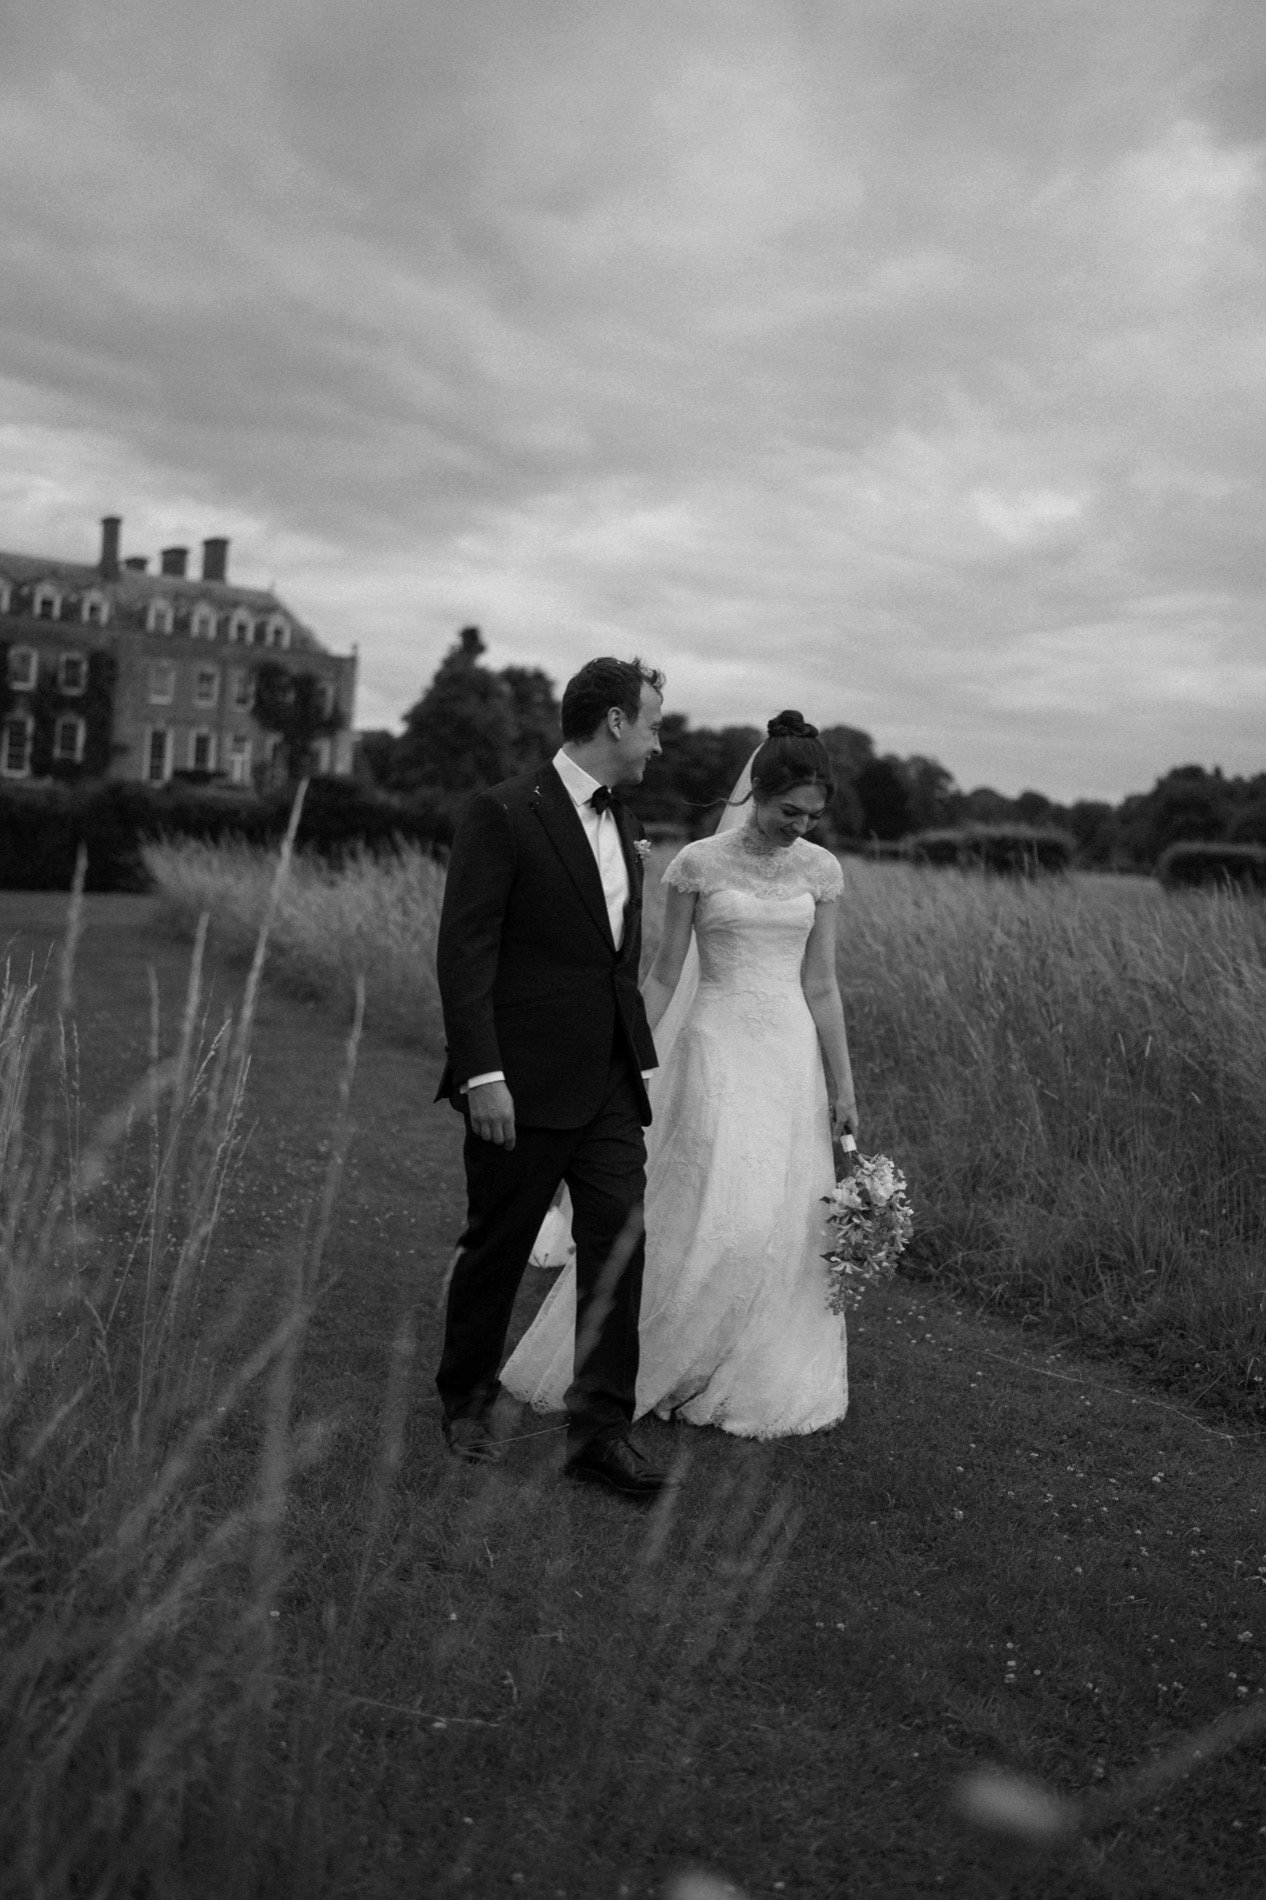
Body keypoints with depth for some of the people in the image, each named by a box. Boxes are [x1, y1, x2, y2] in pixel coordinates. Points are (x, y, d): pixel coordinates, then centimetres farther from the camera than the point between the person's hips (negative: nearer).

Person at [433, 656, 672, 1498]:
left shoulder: (623, 825, 14)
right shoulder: (504, 813, -10)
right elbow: (464, 950, -15)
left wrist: (638, 1059, 16)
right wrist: (481, 1072, -20)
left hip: (611, 1082, 7)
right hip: (523, 1082, -6)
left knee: (619, 1245, 1)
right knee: (497, 1246, 9)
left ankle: (602, 1428, 10)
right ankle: (468, 1401, 30)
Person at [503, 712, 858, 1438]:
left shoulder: (822, 870, 5)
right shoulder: (699, 863, -3)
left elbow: (821, 985, 7)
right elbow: (665, 974, 0)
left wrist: (843, 1086, 5)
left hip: (792, 1052, 3)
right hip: (718, 1047, -3)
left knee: (780, 1218, 4)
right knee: (708, 1215, -8)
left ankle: (758, 1378, 22)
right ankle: (651, 1362, 13)